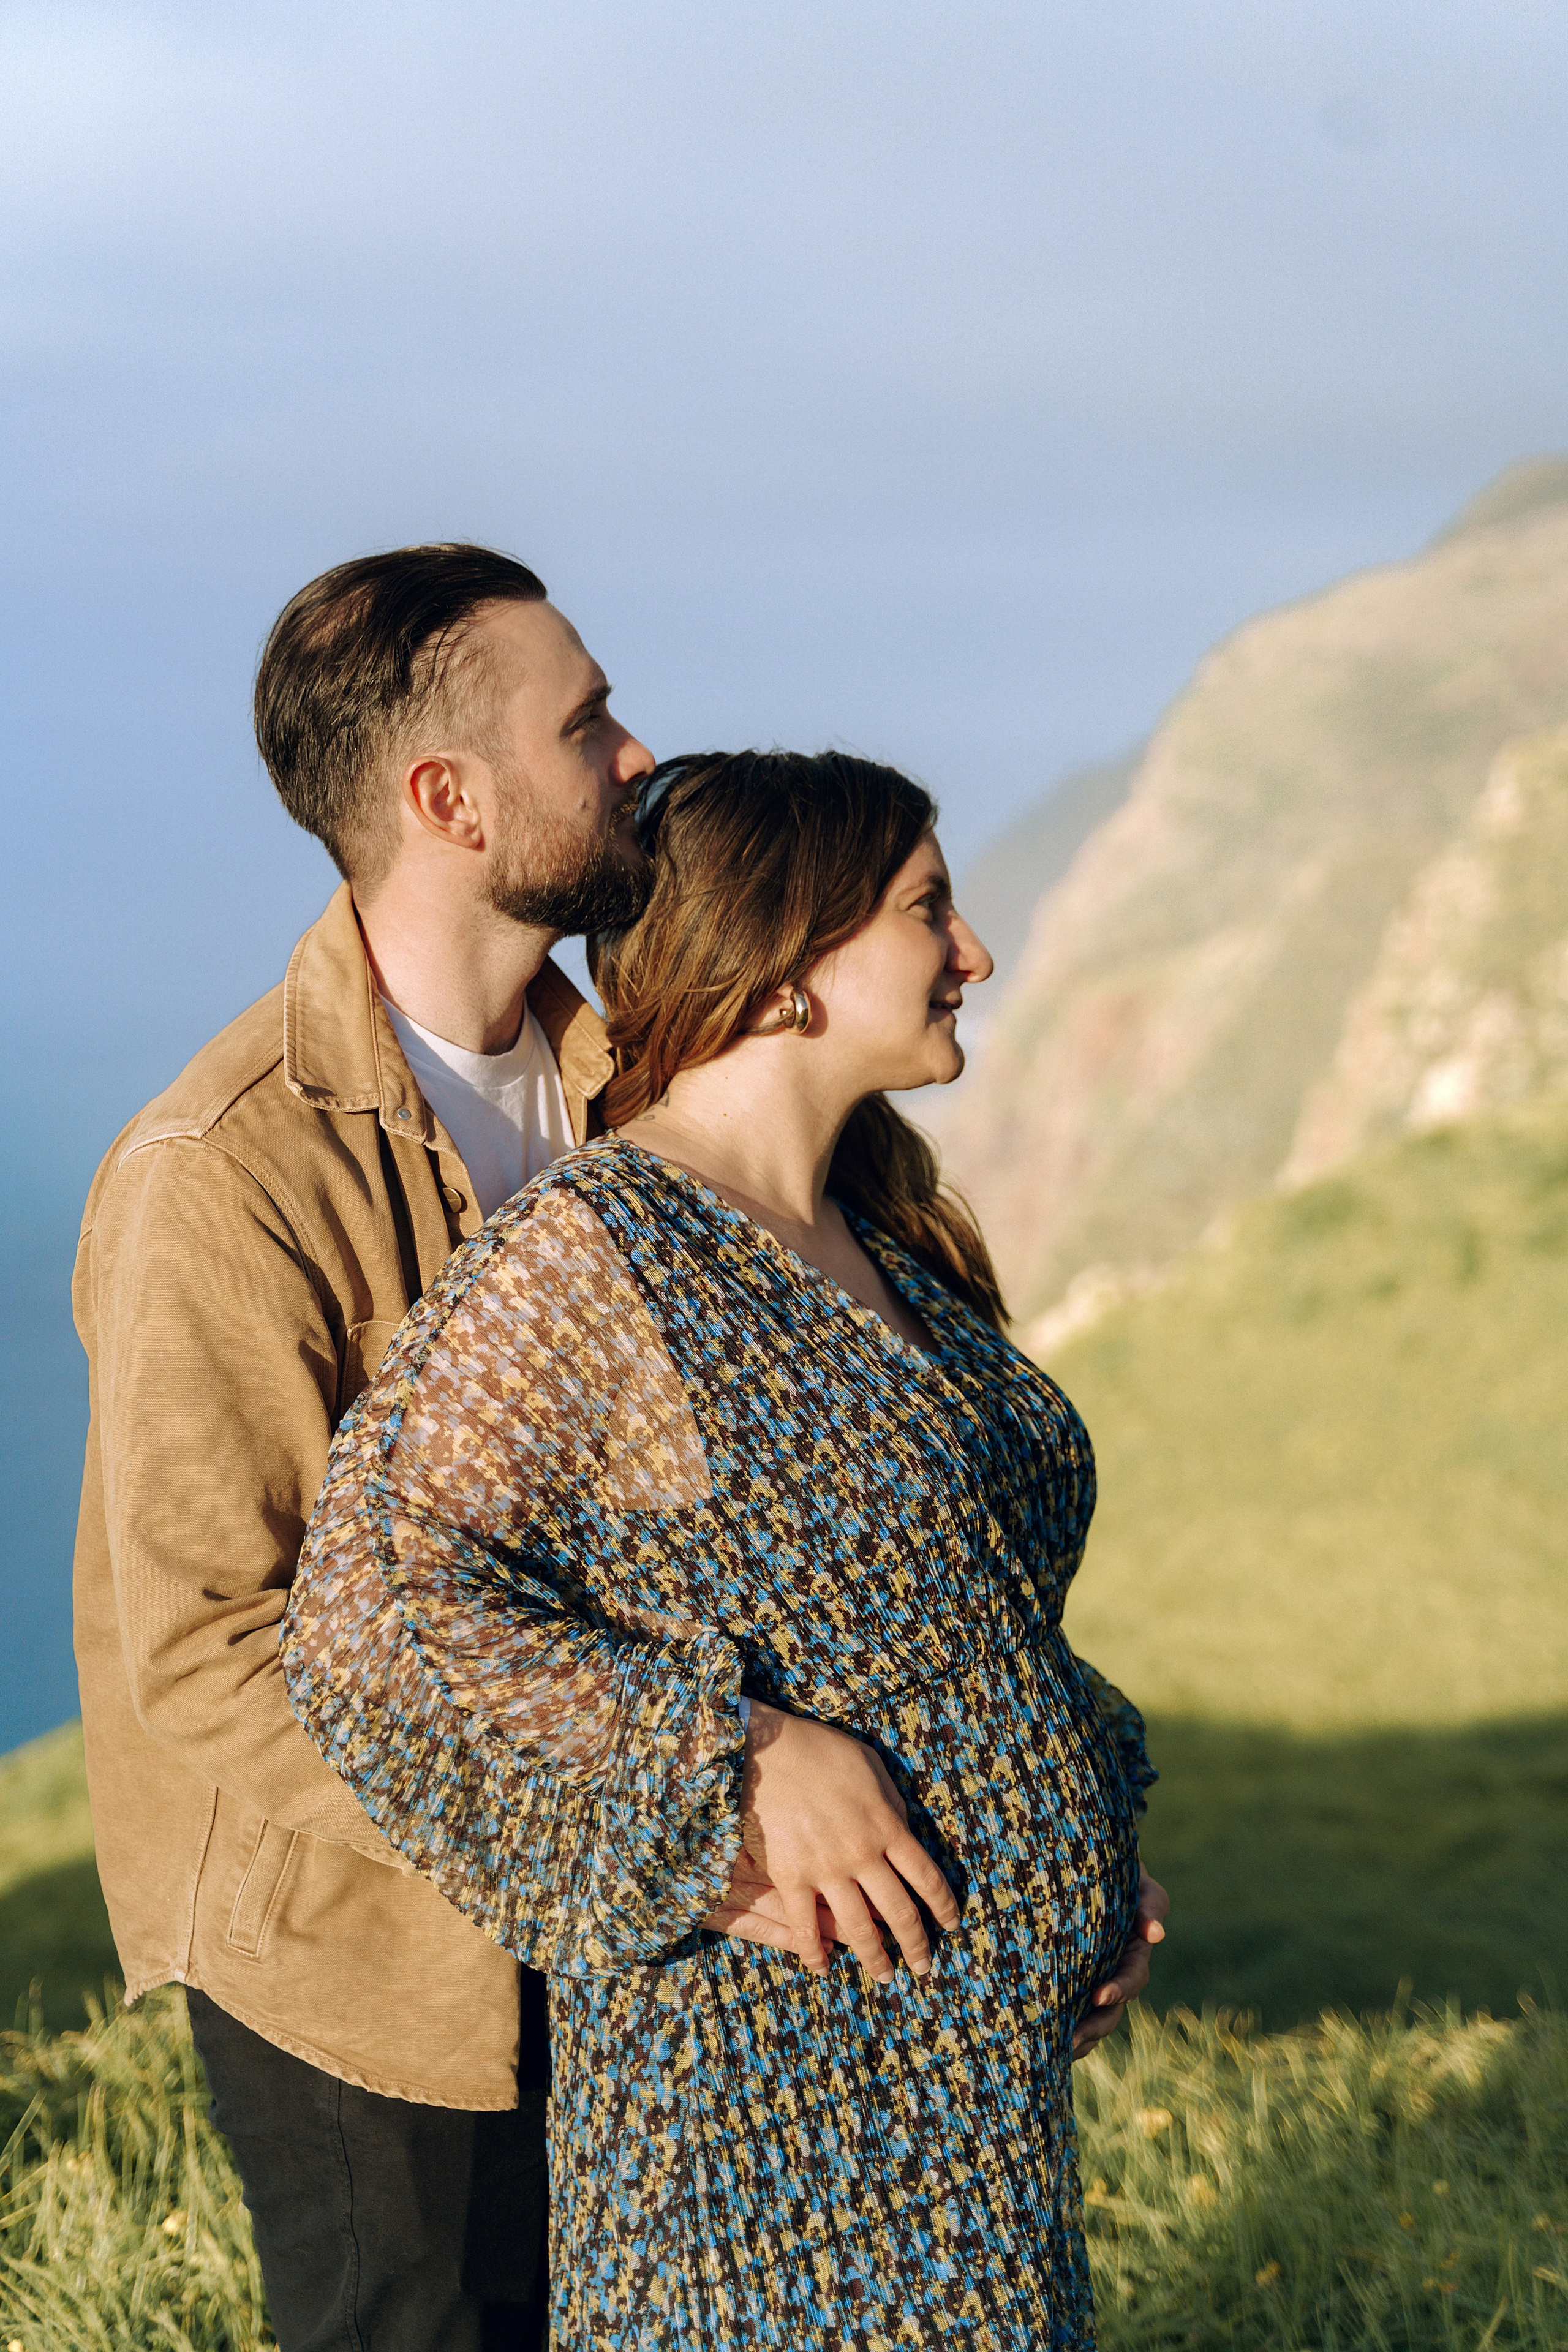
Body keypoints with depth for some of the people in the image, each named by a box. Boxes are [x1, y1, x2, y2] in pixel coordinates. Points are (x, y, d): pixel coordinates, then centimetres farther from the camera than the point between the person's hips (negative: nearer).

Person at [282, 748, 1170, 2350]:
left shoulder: (879, 1249, 12)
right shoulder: (587, 1255, -15)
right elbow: (366, 1620, -21)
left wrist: (1090, 1850, 8)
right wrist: (745, 1753, -24)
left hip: (973, 2036, 8)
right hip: (772, 2081, -8)